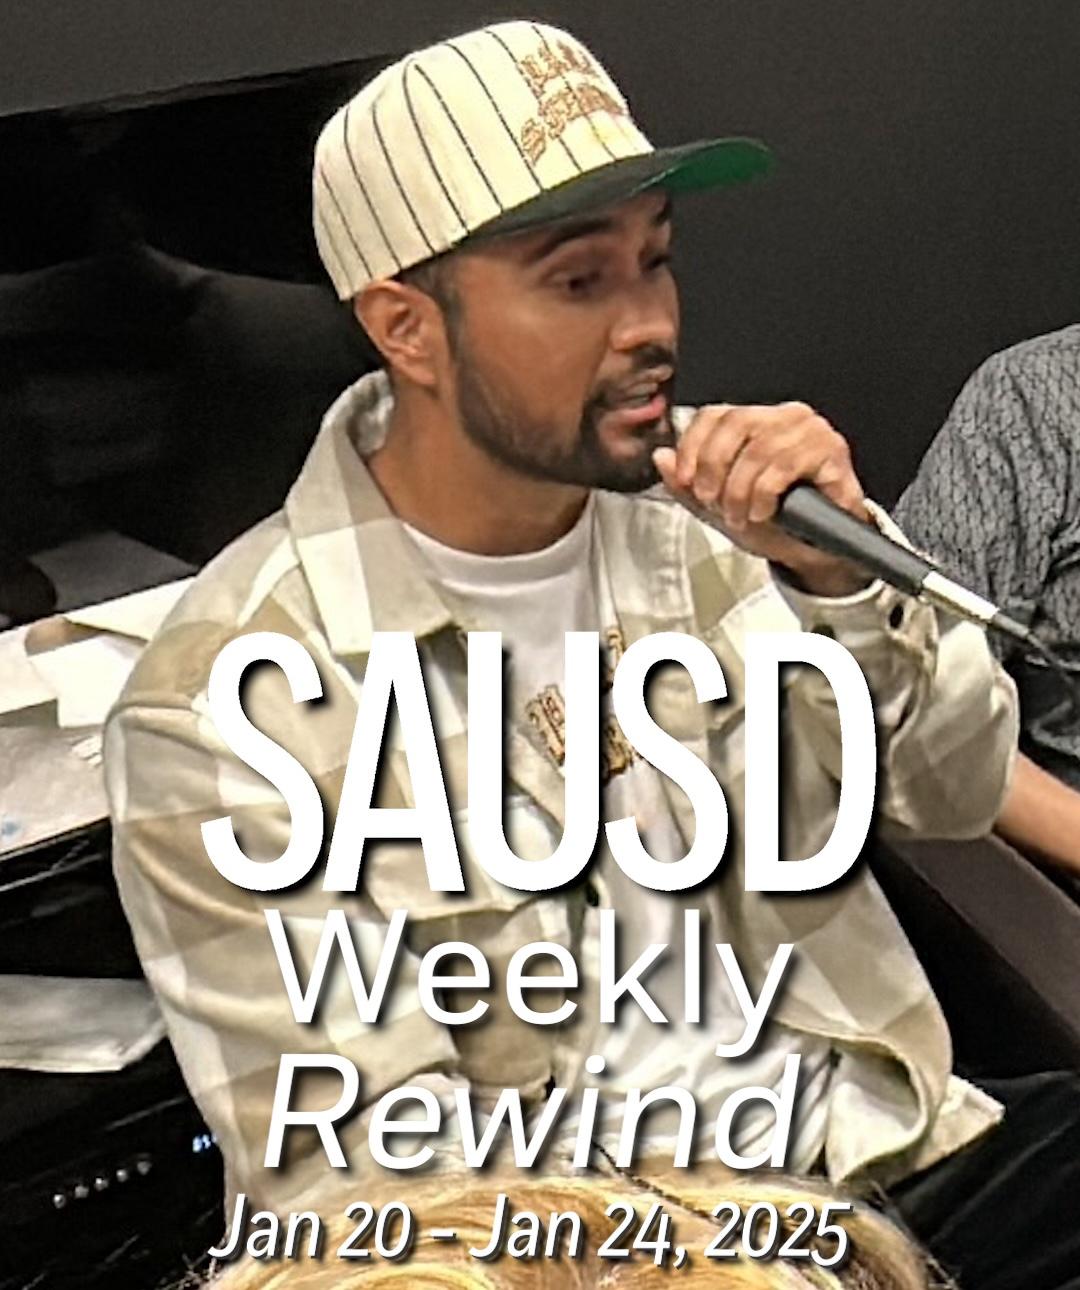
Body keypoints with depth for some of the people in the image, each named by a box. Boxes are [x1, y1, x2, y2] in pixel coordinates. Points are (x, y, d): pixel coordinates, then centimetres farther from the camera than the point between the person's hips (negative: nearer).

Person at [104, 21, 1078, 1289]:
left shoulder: (698, 513, 0)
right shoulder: (223, 703, -14)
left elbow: (958, 793, 5)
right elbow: (362, 1166, -14)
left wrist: (840, 578, -14)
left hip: (869, 1140, 5)